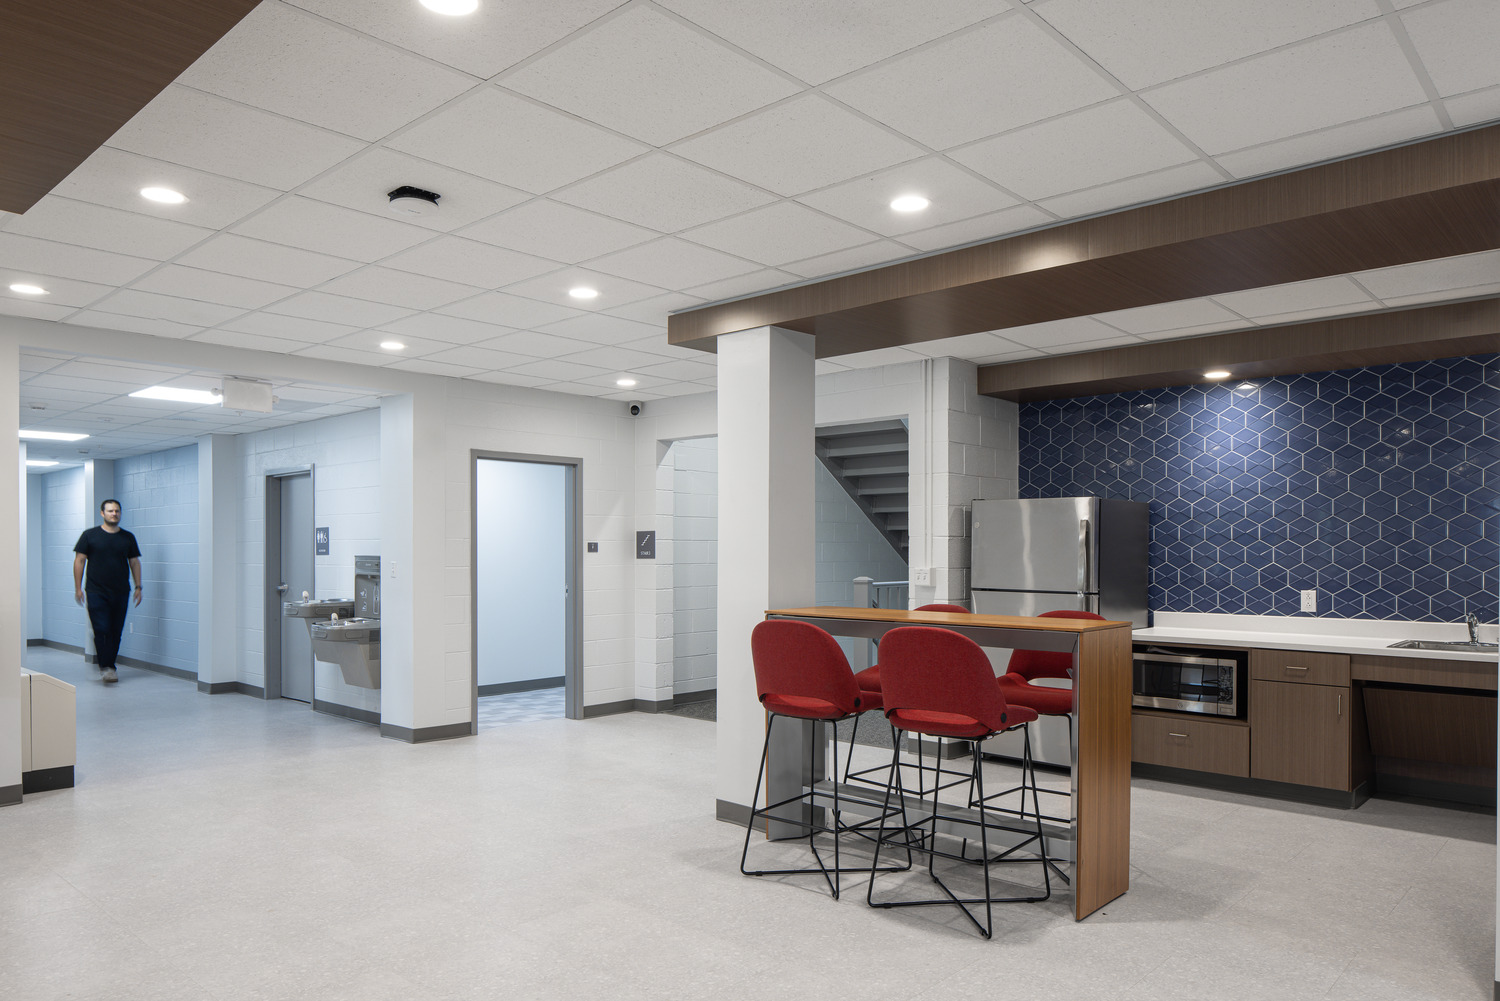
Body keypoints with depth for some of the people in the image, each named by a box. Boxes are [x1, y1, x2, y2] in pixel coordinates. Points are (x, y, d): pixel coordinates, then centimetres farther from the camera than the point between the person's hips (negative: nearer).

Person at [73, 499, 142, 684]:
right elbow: (79, 560, 3)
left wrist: (138, 587, 6)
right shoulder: (90, 535, 2)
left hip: (121, 593, 3)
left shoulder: (128, 537, 10)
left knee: (116, 631, 4)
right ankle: (105, 668, -7)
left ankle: (109, 666, 14)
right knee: (101, 630, -10)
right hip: (96, 592, -3)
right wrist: (78, 588, -2)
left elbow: (134, 562, 13)